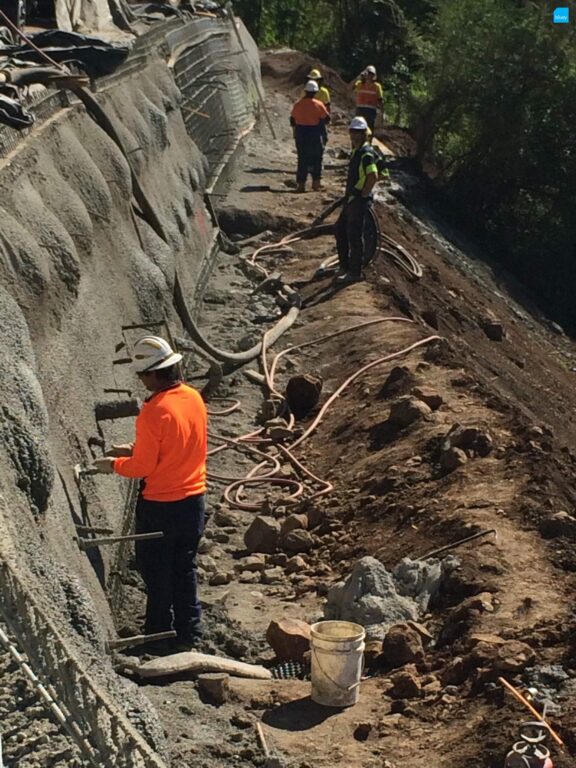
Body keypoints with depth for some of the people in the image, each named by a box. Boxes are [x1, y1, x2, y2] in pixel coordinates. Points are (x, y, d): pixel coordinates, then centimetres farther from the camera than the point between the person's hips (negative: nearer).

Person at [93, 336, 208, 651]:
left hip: (160, 504, -7)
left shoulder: (154, 411, -24)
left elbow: (143, 466, -18)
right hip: (193, 498, 7)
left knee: (156, 570, 10)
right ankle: (189, 632, 26)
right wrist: (135, 450, 14)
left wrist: (113, 465, 0)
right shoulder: (194, 398, -1)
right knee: (185, 567, 18)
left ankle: (159, 633, 22)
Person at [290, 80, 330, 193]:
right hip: (315, 135, -3)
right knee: (317, 159, 10)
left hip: (301, 134, 3)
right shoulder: (318, 105, -9)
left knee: (302, 159, 7)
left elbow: (292, 120, 7)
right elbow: (327, 119, -3)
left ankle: (301, 183, 3)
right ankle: (316, 182, 10)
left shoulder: (297, 105, 0)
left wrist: (295, 132, 20)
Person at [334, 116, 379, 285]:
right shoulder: (356, 150, 13)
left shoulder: (366, 153, -18)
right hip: (351, 198, 10)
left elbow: (373, 176, -28)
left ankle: (355, 272, 2)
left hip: (360, 200, -10)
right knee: (340, 230, 17)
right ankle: (345, 266, 27)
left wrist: (363, 194, -19)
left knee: (354, 235, -5)